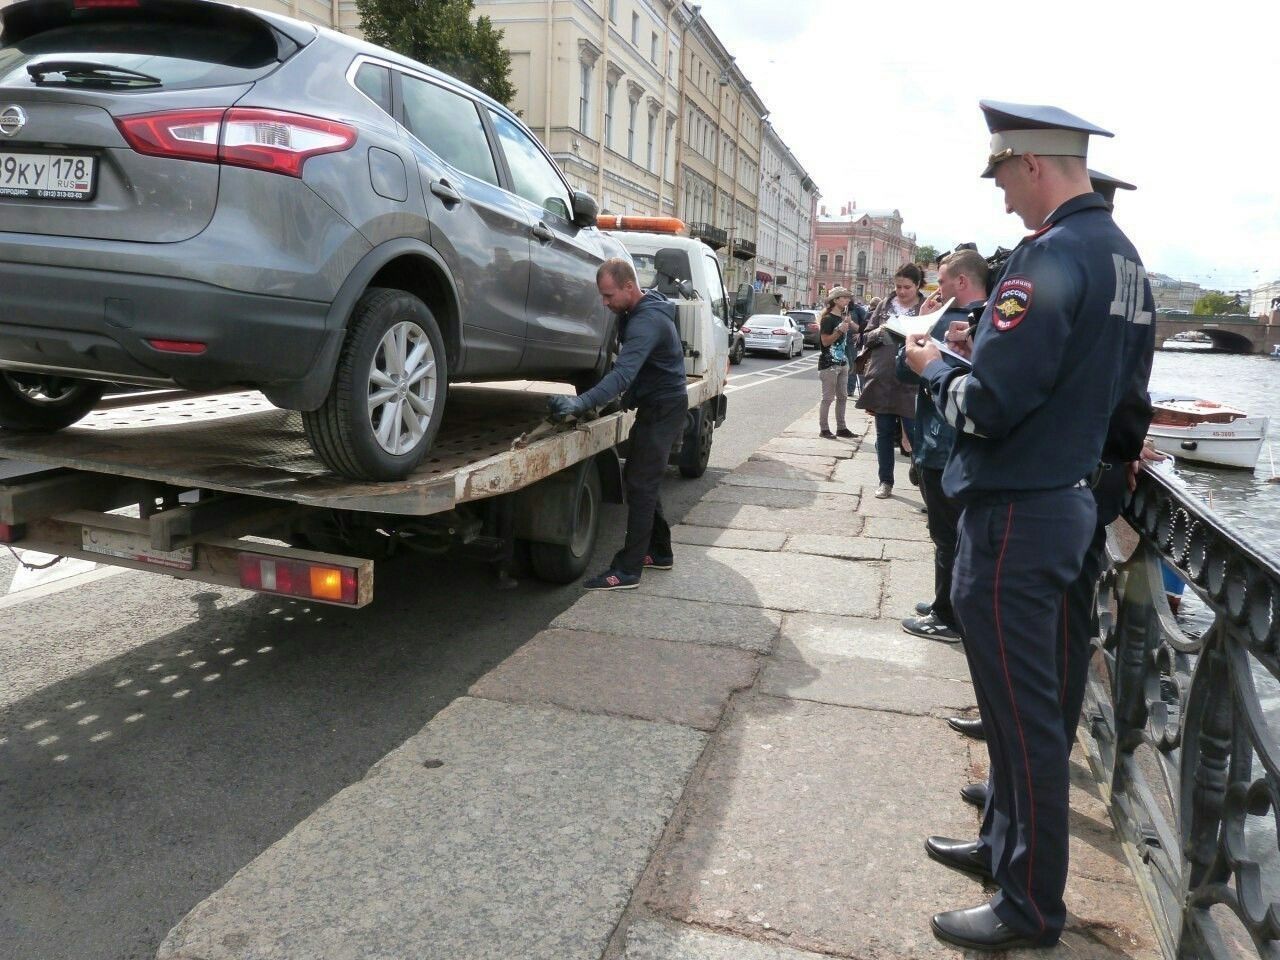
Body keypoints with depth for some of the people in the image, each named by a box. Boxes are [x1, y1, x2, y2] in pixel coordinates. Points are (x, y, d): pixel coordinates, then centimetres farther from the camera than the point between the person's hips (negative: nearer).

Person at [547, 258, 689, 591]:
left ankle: (628, 570, -7)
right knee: (642, 481, 15)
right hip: (655, 405, 10)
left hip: (664, 409, -10)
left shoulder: (647, 321, -26)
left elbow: (623, 373, -39)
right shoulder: (638, 311, 6)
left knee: (640, 484, -10)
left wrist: (581, 404, -49)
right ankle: (659, 552, 25)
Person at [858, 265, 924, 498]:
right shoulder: (885, 305, 10)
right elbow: (866, 336, 12)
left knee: (914, 434, -4)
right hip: (881, 379, 4)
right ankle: (885, 482, 22)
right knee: (884, 433, 11)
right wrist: (878, 333, -9)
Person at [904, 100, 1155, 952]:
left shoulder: (1052, 254, -19)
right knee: (1020, 696, 21)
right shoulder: (1123, 254, 13)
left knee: (1024, 710, 2)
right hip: (1067, 495, 10)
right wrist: (983, 349, 12)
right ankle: (1006, 843, 38)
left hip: (1017, 515, -10)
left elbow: (988, 407, -26)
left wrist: (936, 369, -6)